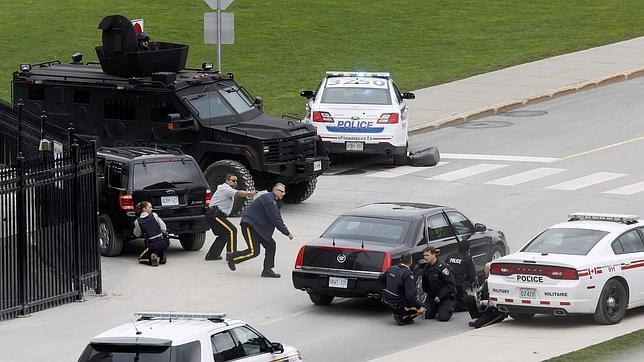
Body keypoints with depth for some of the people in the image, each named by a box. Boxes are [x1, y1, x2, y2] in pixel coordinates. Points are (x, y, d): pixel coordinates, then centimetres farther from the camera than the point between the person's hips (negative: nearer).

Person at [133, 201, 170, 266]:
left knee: (141, 259, 23)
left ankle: (152, 257, -7)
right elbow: (163, 228, 6)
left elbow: (137, 234, 13)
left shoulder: (137, 221, 0)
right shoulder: (154, 215, 1)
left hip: (152, 245, -1)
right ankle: (162, 256, 16)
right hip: (163, 243, 1)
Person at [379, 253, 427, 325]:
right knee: (421, 309, 3)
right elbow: (410, 295, -27)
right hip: (398, 305, -8)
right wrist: (419, 307, -18)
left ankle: (397, 314, 17)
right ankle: (402, 317, -4)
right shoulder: (408, 274, -22)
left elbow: (381, 278, 17)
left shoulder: (392, 268, -2)